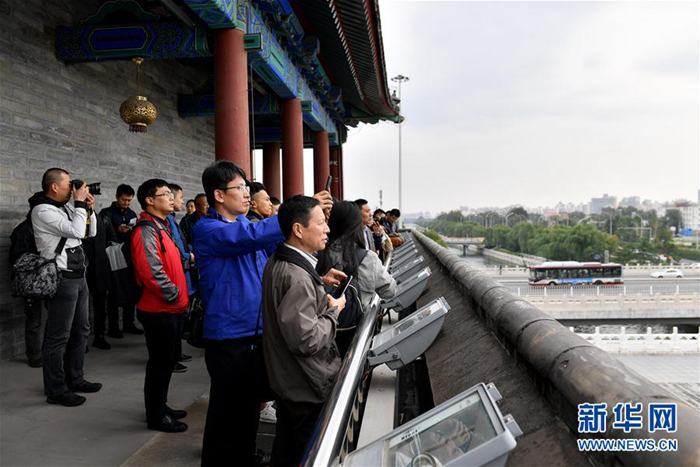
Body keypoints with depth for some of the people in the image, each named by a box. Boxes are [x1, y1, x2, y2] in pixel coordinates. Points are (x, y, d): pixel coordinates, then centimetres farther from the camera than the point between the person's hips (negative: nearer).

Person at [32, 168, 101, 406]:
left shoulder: (67, 208, 13)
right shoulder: (43, 211, -13)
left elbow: (90, 232, 19)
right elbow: (76, 231, -23)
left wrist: (89, 208, 6)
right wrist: (80, 203, -12)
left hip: (78, 277, 9)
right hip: (63, 279, -9)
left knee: (81, 331, 17)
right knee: (58, 337, -2)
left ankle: (75, 379, 30)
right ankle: (56, 390, 7)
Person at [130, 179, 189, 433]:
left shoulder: (162, 227, 16)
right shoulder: (146, 231, -17)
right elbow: (152, 272, -26)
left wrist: (179, 296, 14)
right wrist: (174, 295, -17)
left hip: (170, 309, 10)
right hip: (159, 309, -10)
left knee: (168, 360, 19)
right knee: (160, 362, 1)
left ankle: (160, 406, 32)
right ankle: (156, 416, 14)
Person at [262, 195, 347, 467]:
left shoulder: (277, 263, 4)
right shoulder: (297, 277, -27)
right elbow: (306, 340, -29)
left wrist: (320, 291, 7)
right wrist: (334, 311, -15)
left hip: (286, 382, 9)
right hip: (309, 387, -9)